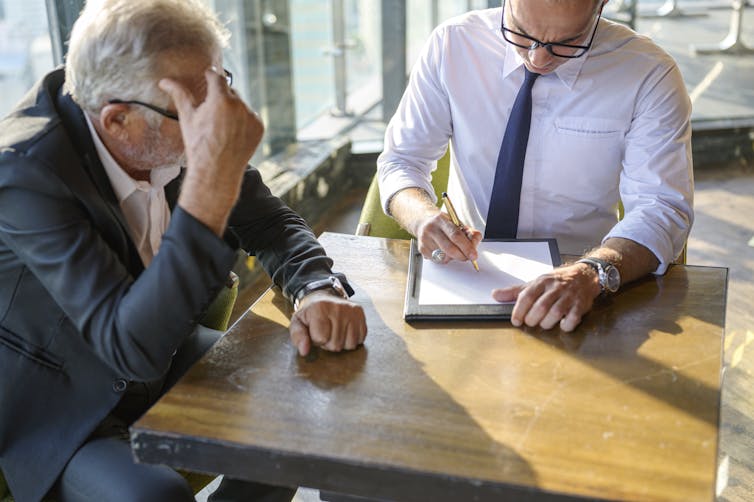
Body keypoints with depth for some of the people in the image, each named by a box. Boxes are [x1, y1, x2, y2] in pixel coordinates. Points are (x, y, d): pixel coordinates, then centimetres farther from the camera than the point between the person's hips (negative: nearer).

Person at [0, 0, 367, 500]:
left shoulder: (186, 128, -15)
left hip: (159, 350, 6)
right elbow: (134, 349, -39)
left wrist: (320, 289, -23)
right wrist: (212, 178, -46)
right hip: (59, 409, -5)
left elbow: (269, 223, -2)